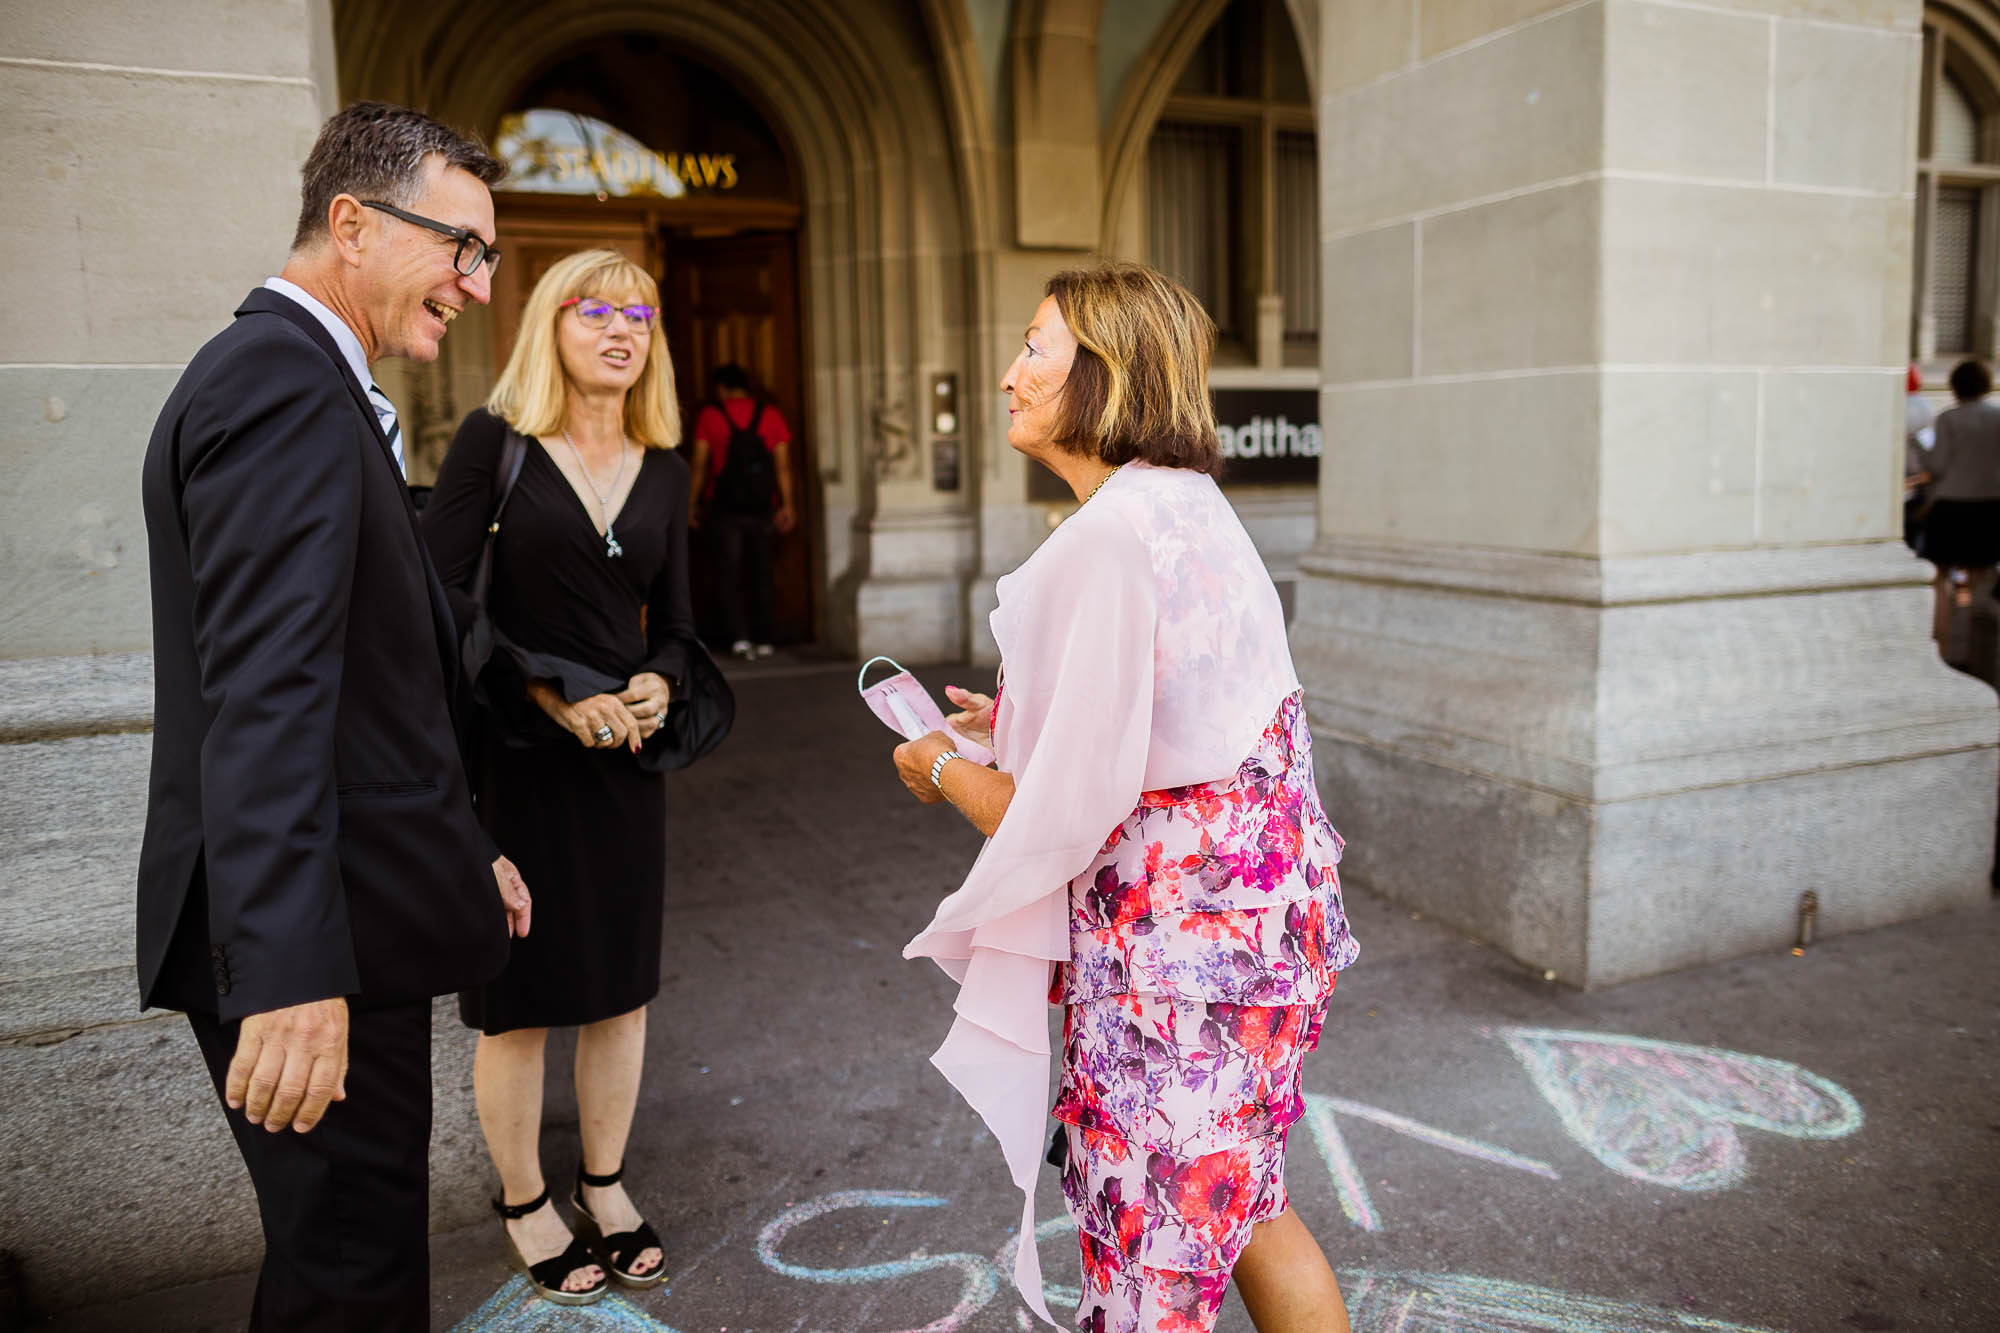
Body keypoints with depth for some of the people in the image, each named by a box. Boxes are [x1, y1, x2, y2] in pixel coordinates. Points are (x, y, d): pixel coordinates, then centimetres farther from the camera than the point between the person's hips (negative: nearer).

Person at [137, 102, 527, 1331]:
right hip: (311, 954, -11)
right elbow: (263, 696, -27)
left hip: (349, 923, 11)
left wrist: (463, 848, 23)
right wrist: (291, 973, -30)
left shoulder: (303, 379, 18)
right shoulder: (283, 382, -16)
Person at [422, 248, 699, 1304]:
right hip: (512, 755, -4)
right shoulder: (494, 441, -5)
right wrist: (553, 694, -17)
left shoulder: (662, 466, 8)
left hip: (626, 754, 4)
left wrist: (657, 684, -9)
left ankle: (605, 1186, 30)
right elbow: (438, 599, -10)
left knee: (621, 982, 12)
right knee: (519, 995, 6)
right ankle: (523, 1202, 27)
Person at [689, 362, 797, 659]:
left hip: (724, 507, -2)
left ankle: (739, 637, -9)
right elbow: (783, 464, 1)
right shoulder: (770, 414, 5)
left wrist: (695, 504, 6)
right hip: (761, 508, 2)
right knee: (760, 574, 10)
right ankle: (763, 640, 11)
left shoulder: (709, 415, 0)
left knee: (728, 574, 3)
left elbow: (700, 465, -1)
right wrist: (787, 505, 3)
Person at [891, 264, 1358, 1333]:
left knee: (1161, 1245, 9)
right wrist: (1022, 725, 18)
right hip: (1259, 895, 10)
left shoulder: (1108, 537, -22)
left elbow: (1070, 815, -20)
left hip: (1179, 922, -10)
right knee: (1236, 1204, 25)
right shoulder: (1188, 502, 7)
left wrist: (946, 771, -1)